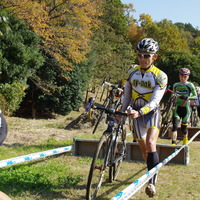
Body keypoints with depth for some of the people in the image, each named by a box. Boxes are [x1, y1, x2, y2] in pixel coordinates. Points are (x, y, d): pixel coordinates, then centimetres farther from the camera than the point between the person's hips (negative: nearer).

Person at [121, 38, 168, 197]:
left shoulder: (160, 76, -13)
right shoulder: (132, 72, 1)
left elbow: (154, 101, -22)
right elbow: (127, 94, 11)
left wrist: (140, 112, -36)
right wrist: (123, 111, 7)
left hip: (152, 112, -4)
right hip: (136, 112, 4)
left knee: (150, 144, -23)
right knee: (143, 147, 9)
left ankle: (152, 183, -22)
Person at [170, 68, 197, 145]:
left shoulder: (190, 85, -4)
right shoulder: (175, 85, 8)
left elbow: (195, 96, -7)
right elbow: (173, 95, 19)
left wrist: (187, 97, -24)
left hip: (186, 108, -2)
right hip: (177, 108, 2)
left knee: (183, 127, 8)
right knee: (174, 126, -14)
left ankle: (185, 140, 37)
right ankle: (173, 143, -14)